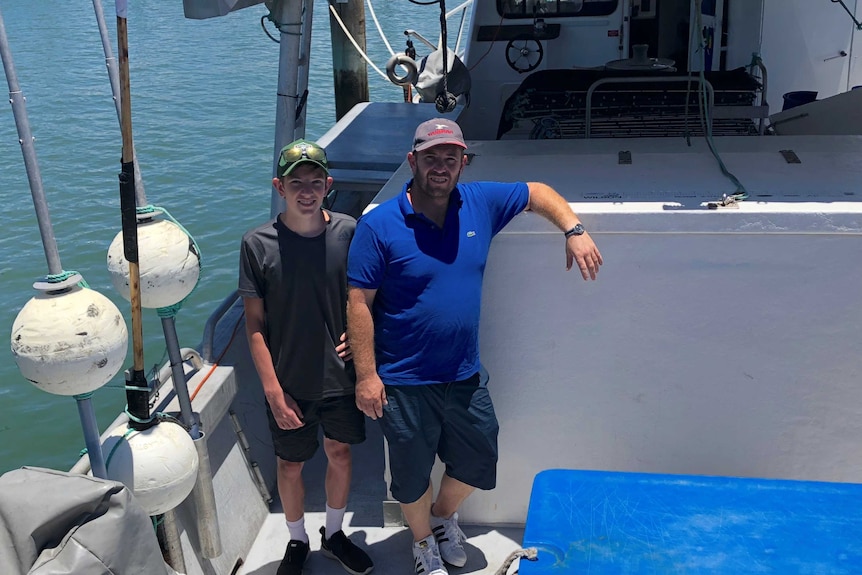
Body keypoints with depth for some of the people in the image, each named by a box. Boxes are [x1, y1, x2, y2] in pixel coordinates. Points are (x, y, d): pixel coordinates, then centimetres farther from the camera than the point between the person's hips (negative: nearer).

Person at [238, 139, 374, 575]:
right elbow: (255, 325, -9)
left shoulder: (347, 232, -7)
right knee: (290, 465, 14)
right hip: (290, 382, -2)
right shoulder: (258, 244, -13)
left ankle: (334, 534, 42)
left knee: (339, 454, 18)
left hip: (341, 376, 2)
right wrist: (273, 391, -13)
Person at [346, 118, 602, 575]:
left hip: (465, 376, 4)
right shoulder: (378, 225, -15)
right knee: (412, 476, 15)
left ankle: (444, 515, 52)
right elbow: (358, 303, -14)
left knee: (478, 462, 20)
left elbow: (539, 193, 12)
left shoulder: (481, 203, -2)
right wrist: (366, 375, -16)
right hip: (404, 383, -4)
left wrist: (574, 231, -4)